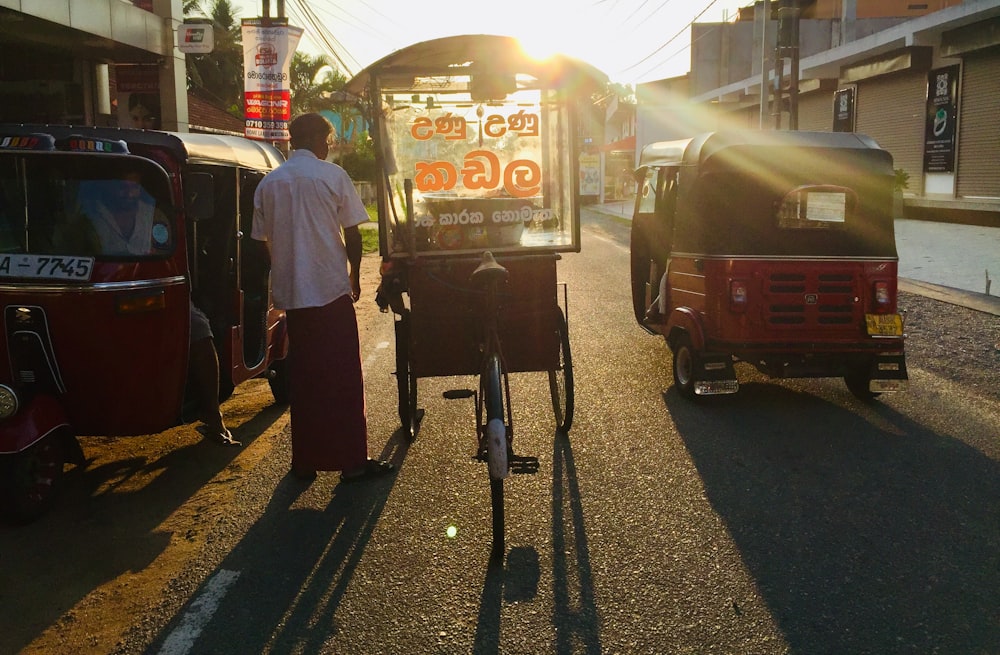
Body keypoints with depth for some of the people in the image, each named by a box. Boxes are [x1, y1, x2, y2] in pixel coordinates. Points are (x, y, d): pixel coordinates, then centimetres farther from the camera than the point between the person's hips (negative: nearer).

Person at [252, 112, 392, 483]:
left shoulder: (268, 183, 9)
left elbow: (264, 240, 12)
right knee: (344, 376, 1)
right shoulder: (333, 176, -4)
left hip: (290, 294, 4)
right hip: (331, 289, -4)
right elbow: (352, 234, -5)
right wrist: (355, 276, 8)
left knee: (303, 376, 11)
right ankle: (352, 460, 3)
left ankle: (305, 461, 14)